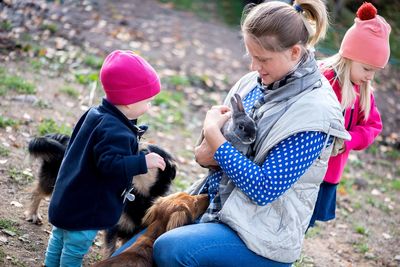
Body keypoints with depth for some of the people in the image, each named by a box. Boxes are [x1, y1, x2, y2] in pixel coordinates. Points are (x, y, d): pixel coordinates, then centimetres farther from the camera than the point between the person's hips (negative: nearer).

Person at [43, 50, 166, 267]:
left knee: (59, 239, 22)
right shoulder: (115, 131, -28)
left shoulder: (95, 114, 3)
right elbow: (110, 164, -36)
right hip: (86, 208, -10)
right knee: (75, 249, 5)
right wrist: (143, 162, -31)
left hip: (67, 199, 10)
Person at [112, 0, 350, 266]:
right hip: (215, 205, 7)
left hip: (263, 232, -7)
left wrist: (213, 132, -18)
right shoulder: (255, 82, 2)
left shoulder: (314, 111, -19)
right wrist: (208, 154, -9)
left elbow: (264, 189, -22)